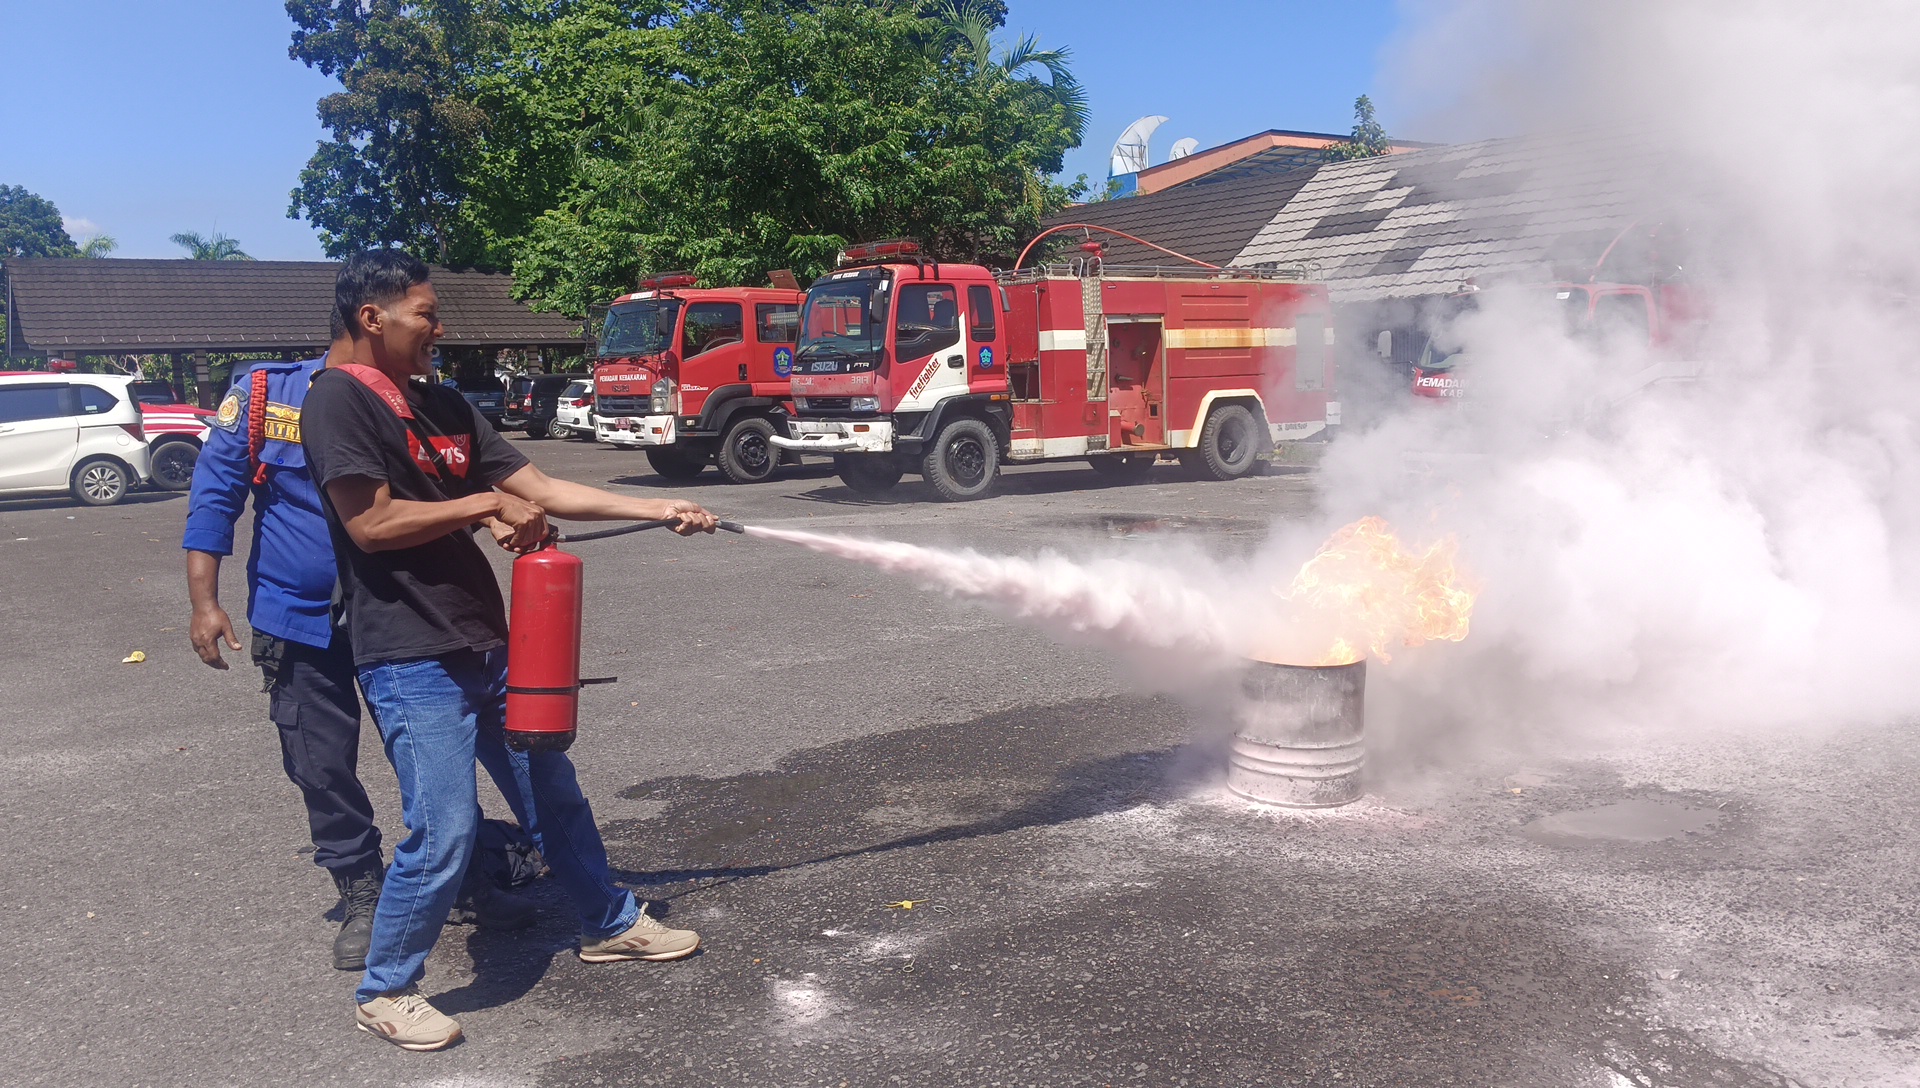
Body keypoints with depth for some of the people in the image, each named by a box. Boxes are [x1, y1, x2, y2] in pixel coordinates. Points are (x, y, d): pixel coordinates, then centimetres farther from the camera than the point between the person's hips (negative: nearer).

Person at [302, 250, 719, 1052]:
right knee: (443, 833, -9)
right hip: (411, 660, -8)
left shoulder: (445, 406, 12)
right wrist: (488, 503, -12)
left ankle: (610, 925, 36)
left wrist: (659, 510, 8)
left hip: (485, 646, 8)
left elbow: (542, 489, 11)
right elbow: (371, 523, -19)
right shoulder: (339, 399, -10)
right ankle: (385, 992, 13)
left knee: (554, 796, 17)